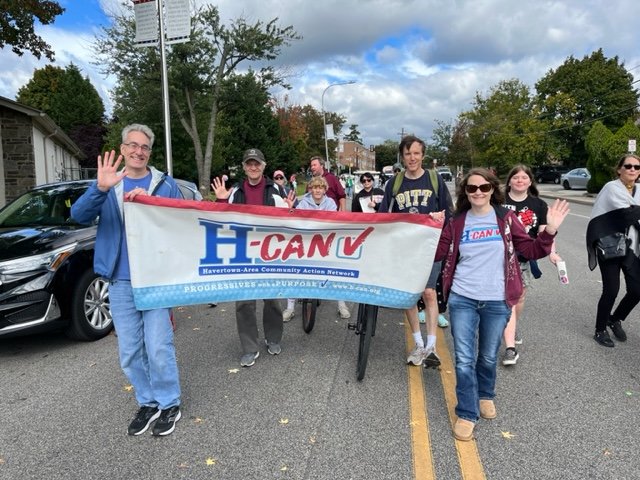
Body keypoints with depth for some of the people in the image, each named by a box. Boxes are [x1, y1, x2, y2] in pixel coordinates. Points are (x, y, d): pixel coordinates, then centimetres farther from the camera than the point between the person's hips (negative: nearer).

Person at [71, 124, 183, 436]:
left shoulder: (165, 184, 2)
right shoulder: (108, 184, 7)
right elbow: (79, 215, -8)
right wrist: (100, 188, -28)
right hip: (120, 281, 3)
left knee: (158, 348, -3)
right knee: (129, 352, 10)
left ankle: (169, 404, 17)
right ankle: (147, 403, 28)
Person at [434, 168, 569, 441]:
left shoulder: (506, 218, 0)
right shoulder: (457, 222, 2)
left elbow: (531, 251, 0)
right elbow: (437, 253, 2)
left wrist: (550, 231, -14)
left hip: (497, 301, 0)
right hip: (462, 299, 0)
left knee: (489, 357, 16)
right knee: (464, 360, 1)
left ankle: (485, 395, 43)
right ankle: (467, 414, 17)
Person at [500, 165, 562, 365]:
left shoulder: (538, 205, 6)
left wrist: (552, 253, -17)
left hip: (524, 259, 4)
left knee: (519, 298, 15)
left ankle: (511, 331, 41)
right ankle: (510, 347, -11)